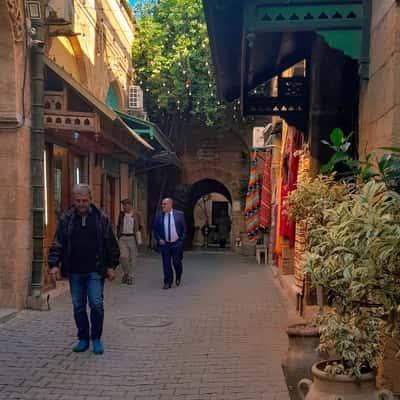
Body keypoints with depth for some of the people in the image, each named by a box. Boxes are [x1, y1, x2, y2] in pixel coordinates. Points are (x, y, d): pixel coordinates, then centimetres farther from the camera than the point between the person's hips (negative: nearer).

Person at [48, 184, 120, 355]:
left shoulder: (101, 218, 0)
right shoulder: (66, 219, 3)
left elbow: (111, 245, 4)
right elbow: (57, 244, 3)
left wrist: (111, 266, 1)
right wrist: (54, 264, -8)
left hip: (95, 271, -2)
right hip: (74, 272, 2)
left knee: (96, 305, -5)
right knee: (78, 307, 10)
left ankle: (96, 339, 13)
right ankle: (83, 339, 24)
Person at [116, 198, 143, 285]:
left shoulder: (137, 214, 1)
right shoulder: (121, 214, 10)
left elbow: (140, 226, 7)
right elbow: (118, 226, 18)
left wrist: (138, 235, 0)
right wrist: (118, 236, 9)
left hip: (132, 238, -2)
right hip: (123, 237, 2)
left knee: (132, 258, 3)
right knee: (123, 256, -8)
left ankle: (130, 276, 14)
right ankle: (125, 273, 16)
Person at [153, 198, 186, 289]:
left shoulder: (179, 214, -2)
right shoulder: (159, 216, 1)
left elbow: (184, 228, 5)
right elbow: (155, 230, 7)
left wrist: (181, 239, -1)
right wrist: (159, 239, -6)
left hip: (177, 243, -1)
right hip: (164, 243, 1)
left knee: (177, 262, 2)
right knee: (166, 264, 1)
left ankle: (178, 277, 32)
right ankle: (167, 283, 12)